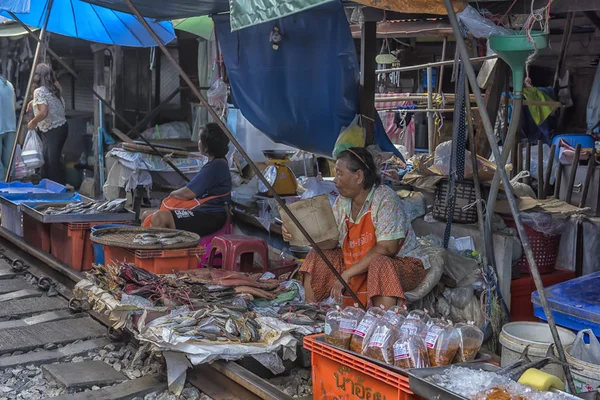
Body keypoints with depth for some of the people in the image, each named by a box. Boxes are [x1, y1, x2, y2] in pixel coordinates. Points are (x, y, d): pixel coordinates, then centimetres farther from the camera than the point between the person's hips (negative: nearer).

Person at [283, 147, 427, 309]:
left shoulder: (385, 198, -20)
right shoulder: (342, 201, 1)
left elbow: (386, 248, -27)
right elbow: (330, 241, -1)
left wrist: (348, 273, -26)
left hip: (398, 263, -7)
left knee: (380, 264, -37)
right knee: (318, 257, 3)